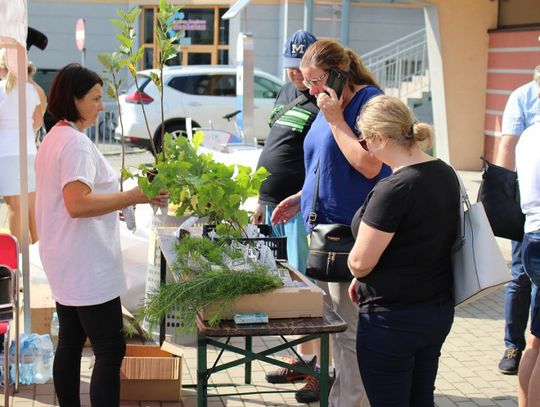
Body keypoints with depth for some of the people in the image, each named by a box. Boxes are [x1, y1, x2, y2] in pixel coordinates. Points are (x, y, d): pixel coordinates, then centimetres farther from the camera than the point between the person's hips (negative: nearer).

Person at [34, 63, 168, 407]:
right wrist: (135, 196, -26)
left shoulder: (54, 138, 14)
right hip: (88, 266, -10)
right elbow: (77, 204, -26)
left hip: (66, 265, 11)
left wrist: (106, 208, 25)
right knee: (111, 350, -8)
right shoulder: (76, 143, -17)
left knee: (71, 343, 14)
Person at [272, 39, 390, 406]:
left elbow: (369, 165, -22)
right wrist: (302, 198, 14)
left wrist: (336, 120, -17)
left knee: (349, 327, -4)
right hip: (323, 226, 9)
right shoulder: (330, 106, 14)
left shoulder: (368, 101, -12)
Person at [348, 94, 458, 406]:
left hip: (393, 320, -8)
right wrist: (364, 280, 13)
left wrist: (359, 277, 4)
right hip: (440, 311, 9)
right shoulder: (446, 174, 4)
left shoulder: (394, 190, -24)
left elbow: (360, 262, -19)